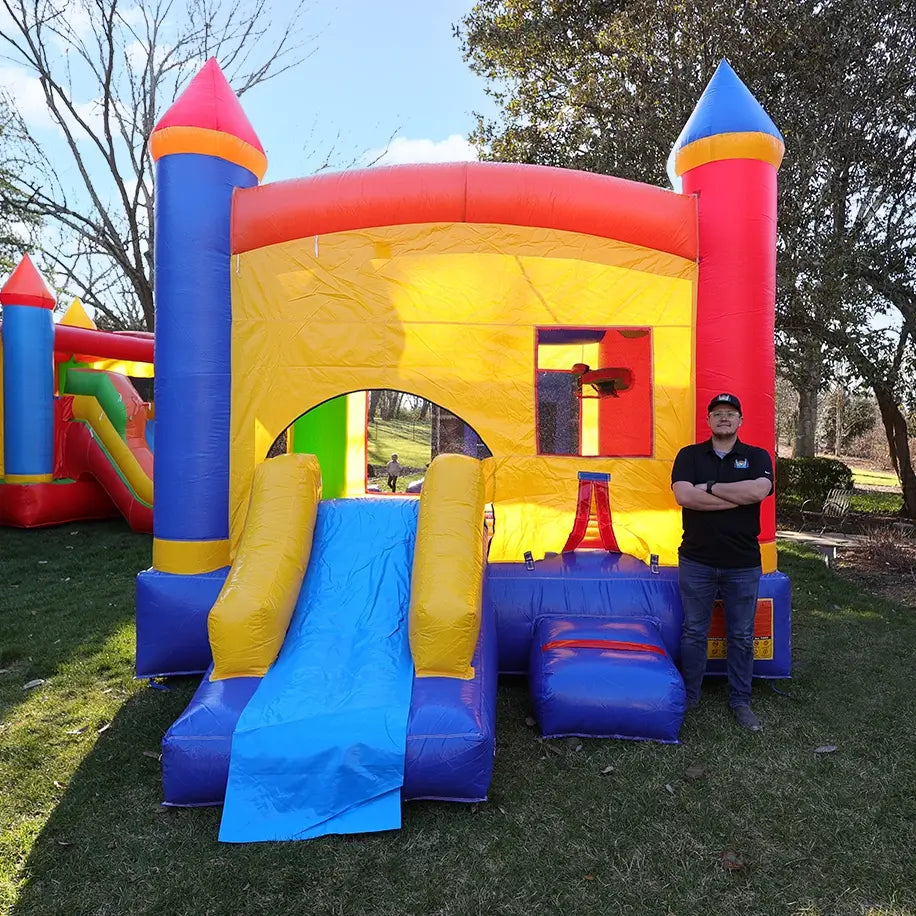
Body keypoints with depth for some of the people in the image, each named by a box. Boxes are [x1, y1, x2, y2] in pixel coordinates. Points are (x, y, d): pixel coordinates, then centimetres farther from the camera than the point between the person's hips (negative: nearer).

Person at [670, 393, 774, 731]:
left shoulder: (757, 457, 2)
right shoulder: (689, 455, 2)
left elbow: (758, 491, -19)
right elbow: (683, 496, -16)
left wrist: (708, 487, -14)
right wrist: (738, 496, -15)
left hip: (743, 564, 0)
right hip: (696, 561, 0)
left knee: (742, 636, 11)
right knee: (694, 633, 10)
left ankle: (740, 701, 27)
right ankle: (688, 697, 24)